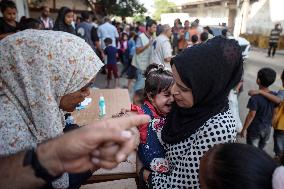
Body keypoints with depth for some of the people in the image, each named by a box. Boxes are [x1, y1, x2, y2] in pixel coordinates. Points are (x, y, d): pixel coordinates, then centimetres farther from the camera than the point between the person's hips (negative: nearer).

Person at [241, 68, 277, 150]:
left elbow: (251, 115, -21)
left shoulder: (255, 98, -25)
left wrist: (244, 129, -11)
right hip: (267, 128, 6)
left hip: (254, 129, -5)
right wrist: (269, 123, 18)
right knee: (261, 149, 24)